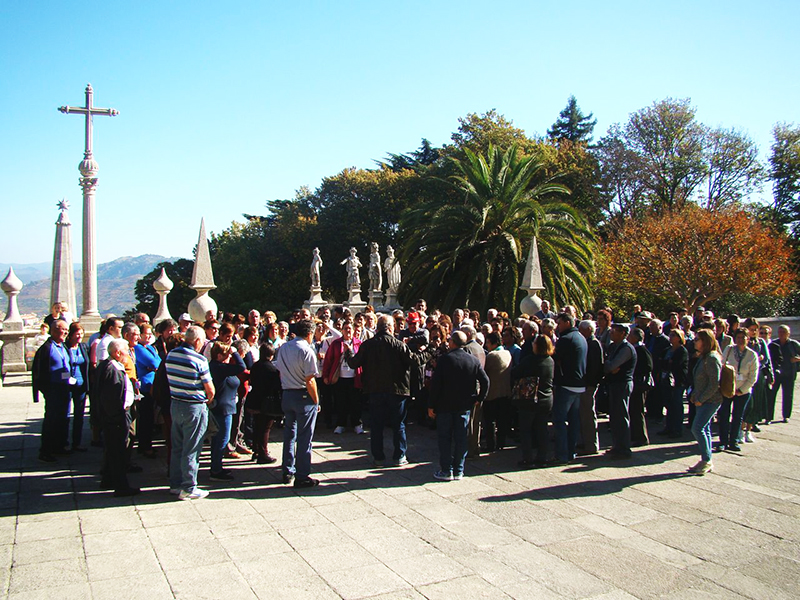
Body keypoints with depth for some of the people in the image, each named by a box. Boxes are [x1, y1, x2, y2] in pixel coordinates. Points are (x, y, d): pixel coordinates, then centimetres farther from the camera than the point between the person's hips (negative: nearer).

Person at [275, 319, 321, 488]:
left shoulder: (283, 348, 5)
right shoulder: (307, 351, -16)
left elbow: (279, 371, 12)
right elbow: (310, 381, -19)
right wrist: (316, 401, -10)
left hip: (287, 395, 7)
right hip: (304, 397, -7)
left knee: (289, 435, 17)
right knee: (305, 437, 1)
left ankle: (288, 473, 25)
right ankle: (302, 477, 5)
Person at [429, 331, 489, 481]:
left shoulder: (444, 360, -10)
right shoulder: (474, 360, 0)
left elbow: (435, 384, -11)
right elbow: (485, 381, -1)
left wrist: (432, 406, -5)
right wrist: (479, 399, 8)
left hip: (445, 405, -3)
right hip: (464, 406, 3)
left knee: (445, 438, 6)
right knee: (461, 439, 10)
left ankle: (446, 471, 7)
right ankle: (459, 471, 14)